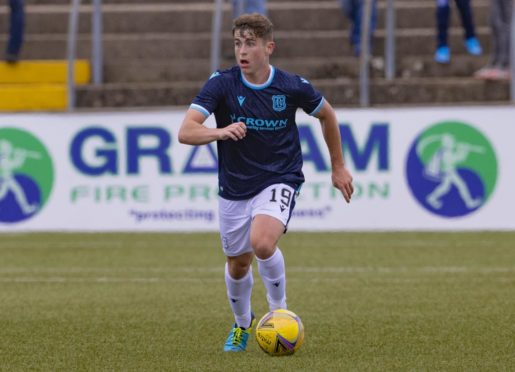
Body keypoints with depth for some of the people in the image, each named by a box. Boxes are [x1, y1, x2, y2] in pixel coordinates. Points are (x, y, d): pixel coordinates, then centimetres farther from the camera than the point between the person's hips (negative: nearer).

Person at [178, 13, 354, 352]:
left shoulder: (292, 87, -12)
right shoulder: (221, 84, -14)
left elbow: (327, 114, 10)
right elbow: (186, 132, -23)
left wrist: (338, 166, 16)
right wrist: (220, 132, -43)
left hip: (280, 181, -2)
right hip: (234, 188, 2)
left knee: (262, 242, -29)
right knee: (238, 264, 15)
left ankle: (279, 311, -4)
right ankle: (242, 325, 45)